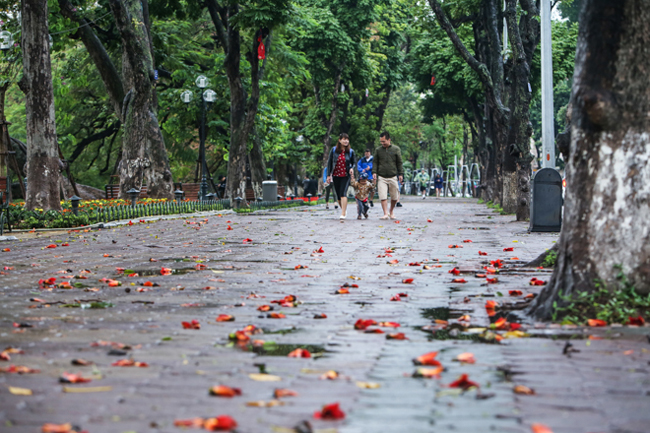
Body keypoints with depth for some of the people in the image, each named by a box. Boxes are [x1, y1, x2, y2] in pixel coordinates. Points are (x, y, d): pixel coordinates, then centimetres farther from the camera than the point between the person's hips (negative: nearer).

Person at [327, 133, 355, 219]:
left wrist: (352, 168, -11)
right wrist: (328, 175, 4)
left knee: (343, 193, -18)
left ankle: (343, 214, -23)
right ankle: (344, 209, 33)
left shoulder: (350, 151, 0)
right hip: (336, 176, 2)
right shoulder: (334, 150, 1)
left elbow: (354, 162, 11)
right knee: (338, 196, 9)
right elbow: (329, 162, 6)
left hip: (346, 176, -2)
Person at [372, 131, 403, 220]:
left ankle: (391, 211, 27)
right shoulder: (378, 150, 8)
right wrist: (374, 173, -3)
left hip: (393, 177, 0)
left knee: (395, 197, 6)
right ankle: (386, 214, -11)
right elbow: (375, 162, 10)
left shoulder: (396, 149, 5)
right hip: (381, 177, 0)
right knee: (383, 197, -10)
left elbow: (399, 163, 9)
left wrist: (400, 174, 2)